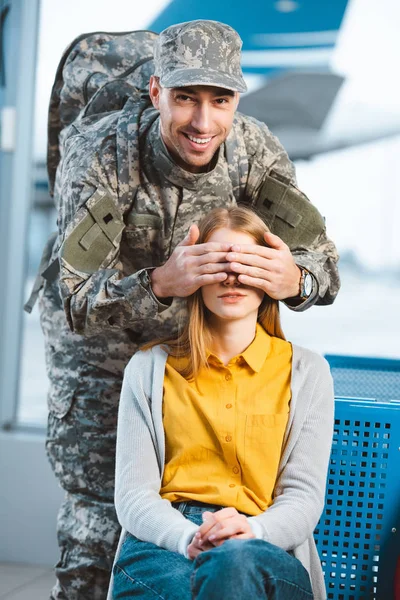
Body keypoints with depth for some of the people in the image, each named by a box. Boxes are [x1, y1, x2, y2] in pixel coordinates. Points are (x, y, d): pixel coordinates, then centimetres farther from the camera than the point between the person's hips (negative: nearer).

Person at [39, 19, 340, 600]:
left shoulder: (253, 148, -20)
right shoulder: (99, 155, -30)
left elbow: (322, 259, -19)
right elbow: (77, 301, -35)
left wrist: (294, 279, -45)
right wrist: (160, 283, -55)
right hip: (98, 343, -3)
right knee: (96, 513, -4)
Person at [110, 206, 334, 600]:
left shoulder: (306, 372, 15)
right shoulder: (150, 367, 14)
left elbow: (304, 496, 6)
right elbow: (132, 494, 6)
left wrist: (253, 529, -18)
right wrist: (188, 538, -17)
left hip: (264, 552, 0)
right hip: (164, 543, 0)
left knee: (234, 561, -39)